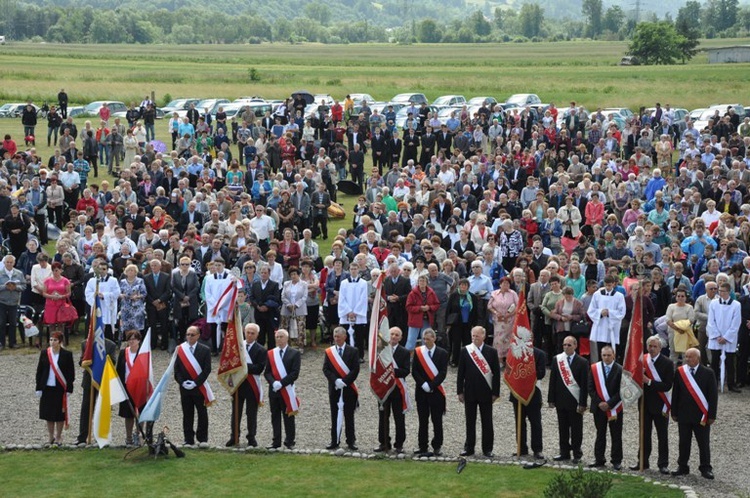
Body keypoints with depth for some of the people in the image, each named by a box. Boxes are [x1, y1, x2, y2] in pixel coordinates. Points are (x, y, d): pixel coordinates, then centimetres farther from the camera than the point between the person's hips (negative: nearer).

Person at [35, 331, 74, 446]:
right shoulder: (44, 354, 2)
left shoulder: (67, 355, -4)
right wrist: (39, 388, 2)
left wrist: (68, 389, -7)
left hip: (61, 389, -2)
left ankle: (58, 437, 15)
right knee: (48, 414, 8)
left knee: (60, 414, 3)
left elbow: (71, 373, -2)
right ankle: (51, 437, 21)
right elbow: (39, 371, 6)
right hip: (47, 388, 2)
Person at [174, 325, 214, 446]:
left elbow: (207, 369, -6)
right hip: (185, 388, 2)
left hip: (199, 387, -2)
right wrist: (182, 382, -9)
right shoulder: (180, 350, 5)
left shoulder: (205, 350, -1)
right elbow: (176, 369, 5)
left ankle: (202, 439, 13)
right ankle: (189, 440, 10)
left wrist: (196, 383, -14)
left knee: (202, 414, 4)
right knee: (187, 414, 5)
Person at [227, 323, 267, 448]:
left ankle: (251, 438, 13)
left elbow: (259, 368, -14)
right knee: (236, 412, 9)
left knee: (251, 414, 4)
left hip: (252, 385, -3)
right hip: (238, 383, 3)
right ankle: (234, 437, 17)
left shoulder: (261, 350, -5)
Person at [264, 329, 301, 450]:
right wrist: (273, 382, -13)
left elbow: (295, 373, -8)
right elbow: (267, 372, 6)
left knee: (288, 417, 0)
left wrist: (281, 383, -16)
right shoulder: (270, 353, 10)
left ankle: (290, 441, 6)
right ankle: (276, 442, 9)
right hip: (274, 390, 3)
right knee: (275, 417, 5)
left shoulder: (294, 354, 0)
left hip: (287, 389, -3)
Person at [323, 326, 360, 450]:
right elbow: (326, 369, 1)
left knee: (349, 416, 2)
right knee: (334, 415, 5)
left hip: (348, 388, -2)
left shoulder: (353, 351, 0)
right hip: (334, 388, 2)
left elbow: (355, 369, -6)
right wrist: (335, 380, -14)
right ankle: (334, 441, 10)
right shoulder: (329, 352, 7)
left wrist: (344, 381, -15)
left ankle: (351, 442, 6)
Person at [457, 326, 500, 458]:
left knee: (487, 422, 4)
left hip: (485, 392, -1)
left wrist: (495, 392, -4)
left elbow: (496, 373, 0)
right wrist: (460, 391, 0)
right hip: (469, 391, 1)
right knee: (470, 421, 7)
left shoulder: (491, 351, 0)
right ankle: (469, 448, 14)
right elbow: (461, 372, 4)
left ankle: (487, 449, 11)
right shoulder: (465, 351, 3)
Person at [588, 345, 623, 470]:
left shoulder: (620, 370, -5)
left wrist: (609, 404, -14)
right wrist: (599, 403, -8)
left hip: (615, 408, -2)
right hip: (599, 407, 2)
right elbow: (591, 388, 2)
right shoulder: (594, 368, 3)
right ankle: (599, 459, 16)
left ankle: (616, 461, 8)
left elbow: (621, 391, -8)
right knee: (600, 434, 10)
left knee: (616, 435, 3)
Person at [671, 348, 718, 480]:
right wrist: (674, 413, 3)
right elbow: (675, 393, 6)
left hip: (701, 416, -2)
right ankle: (682, 467, 17)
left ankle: (705, 468, 12)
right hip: (684, 414, 2)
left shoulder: (708, 373, -3)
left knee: (704, 443, 4)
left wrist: (712, 415, -7)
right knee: (684, 443, 8)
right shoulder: (680, 372, 3)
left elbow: (713, 395, -3)